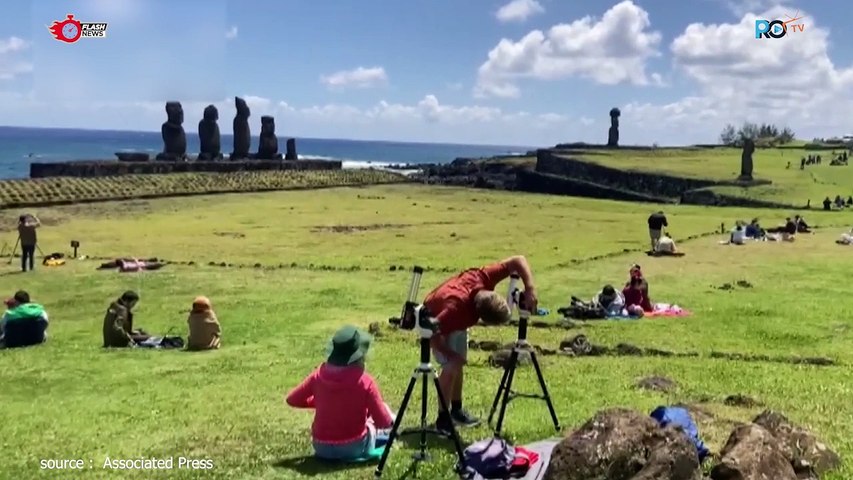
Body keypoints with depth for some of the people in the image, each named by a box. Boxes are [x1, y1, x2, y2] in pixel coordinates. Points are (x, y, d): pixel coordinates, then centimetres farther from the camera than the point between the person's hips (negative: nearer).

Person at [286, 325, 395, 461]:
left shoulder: (319, 374, -10)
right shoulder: (365, 381, -19)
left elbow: (291, 399, 2)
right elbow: (384, 422, -13)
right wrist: (392, 418, 9)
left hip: (322, 448, 2)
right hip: (354, 448, -2)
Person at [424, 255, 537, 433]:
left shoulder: (482, 277, -34)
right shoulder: (456, 307, -46)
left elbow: (518, 260, -28)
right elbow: (433, 336, -36)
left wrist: (530, 288, -39)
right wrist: (452, 355, -27)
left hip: (457, 320, 7)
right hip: (435, 320, -7)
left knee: (459, 364, 12)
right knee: (451, 366, -14)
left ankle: (456, 409, 26)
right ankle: (443, 417, -3)